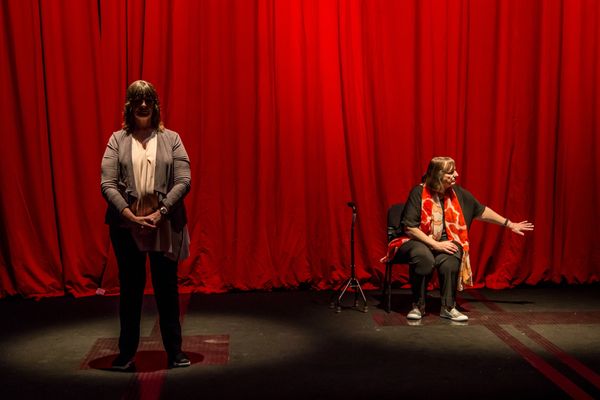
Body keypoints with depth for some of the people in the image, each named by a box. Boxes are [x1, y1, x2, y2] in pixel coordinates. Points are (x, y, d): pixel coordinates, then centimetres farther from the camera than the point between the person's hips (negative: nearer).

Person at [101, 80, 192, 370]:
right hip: (126, 225, 0)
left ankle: (174, 351, 16)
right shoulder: (117, 140, 5)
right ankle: (127, 353, 19)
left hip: (164, 225, 0)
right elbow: (107, 184, -3)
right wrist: (129, 215, -16)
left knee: (167, 289, 6)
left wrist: (161, 212, -14)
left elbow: (184, 181, -3)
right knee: (130, 289, 9)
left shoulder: (171, 139, 6)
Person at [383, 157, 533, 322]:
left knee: (450, 260, -31)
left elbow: (481, 211, 14)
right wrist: (435, 244, -20)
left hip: (445, 241, 3)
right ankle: (418, 306, -19)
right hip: (418, 240, -3)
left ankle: (448, 307, -15)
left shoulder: (457, 193, 2)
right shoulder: (419, 192, -12)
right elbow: (409, 227, -15)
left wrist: (509, 224, 17)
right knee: (424, 257, -37)